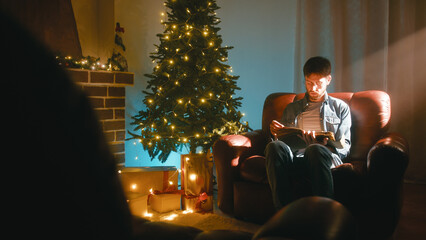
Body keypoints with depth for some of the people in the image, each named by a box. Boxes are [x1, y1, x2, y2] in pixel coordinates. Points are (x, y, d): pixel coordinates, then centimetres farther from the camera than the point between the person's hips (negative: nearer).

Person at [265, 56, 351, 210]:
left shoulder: (340, 107, 25)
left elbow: (345, 147, 15)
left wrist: (325, 144, -8)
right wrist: (276, 134, 3)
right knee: (274, 146, -34)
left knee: (316, 150, -40)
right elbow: (283, 139, 28)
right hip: (294, 156, 2)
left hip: (327, 156, -2)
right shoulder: (292, 108, 32)